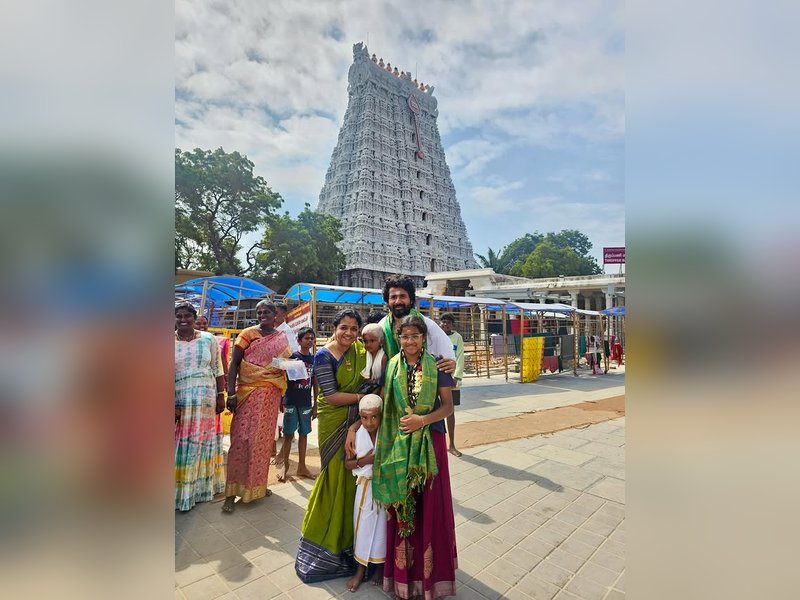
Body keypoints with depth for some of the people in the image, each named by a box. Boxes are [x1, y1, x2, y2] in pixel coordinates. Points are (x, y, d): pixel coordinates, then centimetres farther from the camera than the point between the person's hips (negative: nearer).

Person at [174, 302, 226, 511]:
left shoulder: (208, 339, 2)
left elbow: (217, 370, 5)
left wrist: (220, 396, 2)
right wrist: (172, 406, -10)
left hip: (206, 400, 1)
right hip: (179, 401, -1)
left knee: (202, 442, 10)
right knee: (181, 445, 4)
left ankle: (200, 487, 24)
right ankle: (181, 491, 16)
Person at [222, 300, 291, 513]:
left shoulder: (283, 339, 9)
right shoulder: (247, 334, -2)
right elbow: (233, 364, -4)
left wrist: (282, 396, 7)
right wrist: (231, 392, -13)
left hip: (271, 395, 3)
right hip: (248, 392, -3)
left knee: (263, 439, 10)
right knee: (241, 438, -3)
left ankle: (258, 483, 26)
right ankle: (232, 491, 7)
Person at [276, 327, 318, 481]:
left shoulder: (315, 359, 4)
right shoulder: (291, 356, -5)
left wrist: (315, 405, 8)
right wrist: (281, 400, -4)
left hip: (306, 403, 3)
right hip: (290, 401, -3)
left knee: (303, 433, 11)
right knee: (288, 434, 4)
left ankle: (301, 466, 22)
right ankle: (284, 464, 20)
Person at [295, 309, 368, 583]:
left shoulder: (360, 349, 0)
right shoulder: (323, 356, -15)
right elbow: (331, 396, -18)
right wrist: (363, 397, -16)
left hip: (357, 421, 5)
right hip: (334, 423, -5)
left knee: (353, 475, 13)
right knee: (336, 475, 5)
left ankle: (347, 532, 35)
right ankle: (328, 537, 27)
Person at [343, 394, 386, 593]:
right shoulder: (357, 435, -12)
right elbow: (347, 463, -5)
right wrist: (364, 460, -21)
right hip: (365, 486, 1)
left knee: (382, 525, 10)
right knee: (363, 525, 11)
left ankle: (380, 565, 34)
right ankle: (360, 570, 30)